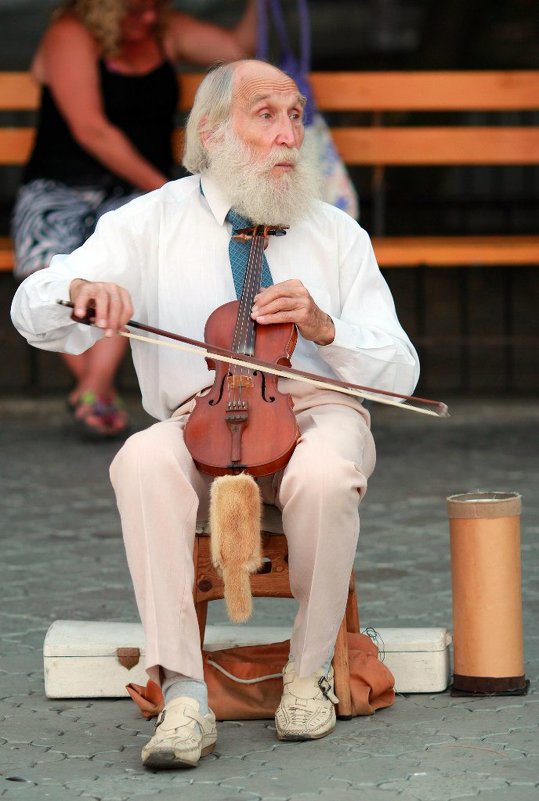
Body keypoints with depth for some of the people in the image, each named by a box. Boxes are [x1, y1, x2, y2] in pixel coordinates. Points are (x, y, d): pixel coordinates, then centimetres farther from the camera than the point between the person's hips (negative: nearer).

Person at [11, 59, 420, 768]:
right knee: (143, 461, -35)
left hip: (313, 408, 0)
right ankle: (184, 697, -35)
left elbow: (399, 374, 5)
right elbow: (32, 312, -3)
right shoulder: (153, 222, 6)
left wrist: (325, 328, -14)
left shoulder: (337, 235, 10)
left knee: (325, 470, -36)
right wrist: (79, 291, -27)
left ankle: (310, 672, -14)